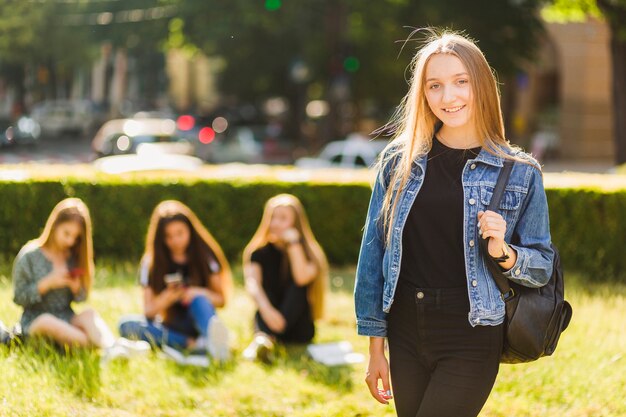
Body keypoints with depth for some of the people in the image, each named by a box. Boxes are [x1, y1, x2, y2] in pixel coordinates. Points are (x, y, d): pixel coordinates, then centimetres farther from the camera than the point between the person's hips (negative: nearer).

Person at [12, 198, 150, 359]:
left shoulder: (74, 258, 10)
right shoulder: (29, 256, -2)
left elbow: (81, 298, 10)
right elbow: (19, 298, -5)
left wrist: (76, 288, -13)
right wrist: (48, 283, -18)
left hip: (67, 321, 3)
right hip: (35, 322, -3)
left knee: (89, 313, -29)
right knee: (46, 320, -38)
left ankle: (111, 347, -59)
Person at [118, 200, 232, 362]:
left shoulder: (204, 257, 4)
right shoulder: (151, 264, 4)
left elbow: (221, 300, 4)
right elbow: (149, 310, 1)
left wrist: (200, 294, -18)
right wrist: (167, 297, -20)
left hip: (199, 324, -2)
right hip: (171, 328, 2)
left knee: (198, 298, -33)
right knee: (127, 324, -25)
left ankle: (213, 339, -66)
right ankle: (194, 345, -38)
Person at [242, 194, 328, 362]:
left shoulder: (309, 253, -1)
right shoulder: (259, 252, 1)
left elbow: (302, 279, -24)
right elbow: (252, 284, -18)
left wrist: (294, 244, -21)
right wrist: (266, 309, -37)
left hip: (297, 330, 0)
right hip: (269, 321, 1)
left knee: (299, 286, -24)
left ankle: (266, 338, -49)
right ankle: (263, 334, -50)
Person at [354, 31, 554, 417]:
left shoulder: (520, 172, -2)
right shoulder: (399, 161, 3)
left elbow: (542, 266, 4)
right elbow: (374, 252, 6)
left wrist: (503, 252, -17)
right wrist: (376, 348, 6)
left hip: (471, 342, -3)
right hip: (406, 337, 3)